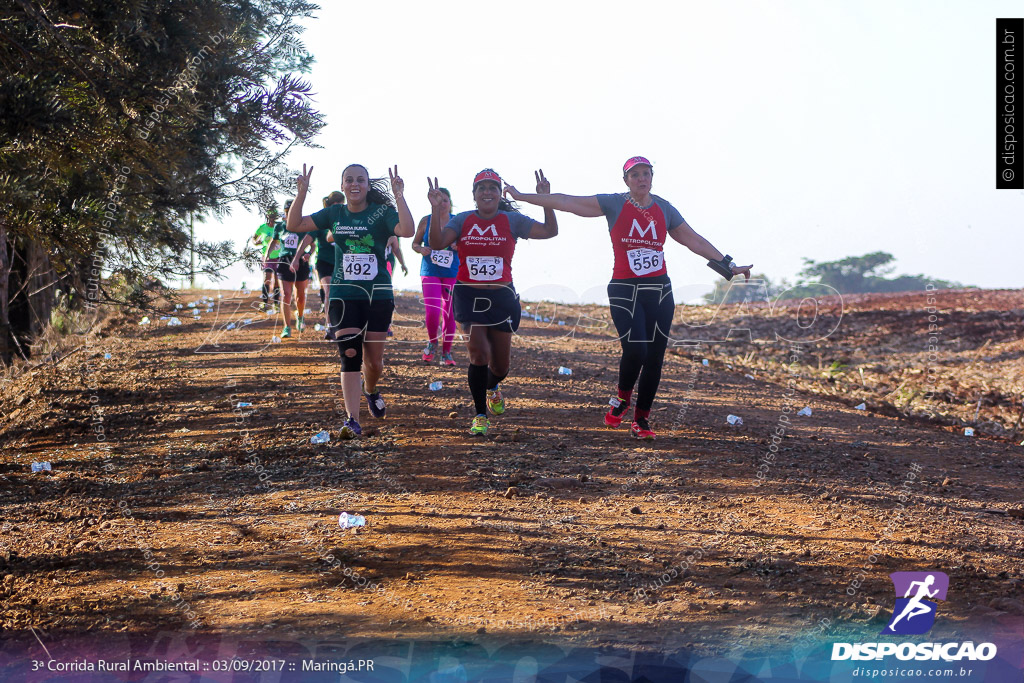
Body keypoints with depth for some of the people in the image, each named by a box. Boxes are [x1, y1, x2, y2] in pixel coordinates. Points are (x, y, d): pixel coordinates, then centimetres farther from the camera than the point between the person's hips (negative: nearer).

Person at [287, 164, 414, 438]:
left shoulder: (382, 212, -3)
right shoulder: (334, 213, 7)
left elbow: (407, 231, -22)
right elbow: (294, 225, 4)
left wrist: (399, 196, -28)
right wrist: (301, 193, -8)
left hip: (378, 294, -1)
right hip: (344, 295, 1)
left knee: (374, 360, 8)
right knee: (350, 354, -13)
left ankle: (371, 391, 43)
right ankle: (352, 420, -15)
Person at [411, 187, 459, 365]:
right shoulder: (426, 221, 2)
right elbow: (415, 243, 12)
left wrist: (459, 246, -13)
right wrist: (421, 249, -10)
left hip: (453, 273, 1)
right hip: (430, 272, -1)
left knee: (449, 313, 3)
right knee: (432, 311, -14)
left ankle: (447, 352, 16)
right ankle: (432, 342, 14)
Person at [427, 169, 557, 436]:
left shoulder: (512, 220, 2)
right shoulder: (462, 221, 2)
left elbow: (550, 231, -5)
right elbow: (437, 243, -13)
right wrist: (436, 209, -23)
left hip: (501, 296, 1)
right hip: (469, 296, -1)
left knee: (500, 365, 9)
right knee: (478, 352, -17)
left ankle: (493, 386, 48)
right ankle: (480, 415, -3)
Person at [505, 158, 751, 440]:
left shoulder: (664, 209, 9)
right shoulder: (615, 204, -1)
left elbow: (695, 241, 18)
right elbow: (567, 202, -3)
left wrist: (729, 266, 18)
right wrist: (521, 196, -7)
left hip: (660, 291, 3)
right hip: (625, 290, -3)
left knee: (654, 358, 0)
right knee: (635, 350, -20)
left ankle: (642, 421, 12)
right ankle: (622, 399, 10)